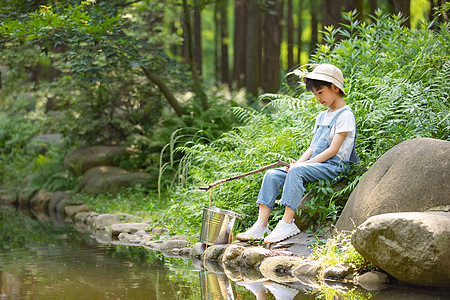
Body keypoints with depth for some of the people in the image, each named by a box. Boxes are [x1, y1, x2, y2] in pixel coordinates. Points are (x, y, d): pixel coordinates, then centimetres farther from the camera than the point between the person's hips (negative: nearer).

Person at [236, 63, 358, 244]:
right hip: (314, 165, 9)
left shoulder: (345, 115, -6)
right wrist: (299, 162, 0)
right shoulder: (321, 117, 23)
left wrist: (301, 165, -16)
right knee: (272, 175, -11)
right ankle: (261, 226, -20)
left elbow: (333, 150, -14)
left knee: (296, 172, -35)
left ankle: (287, 224, -37)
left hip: (334, 166, -9)